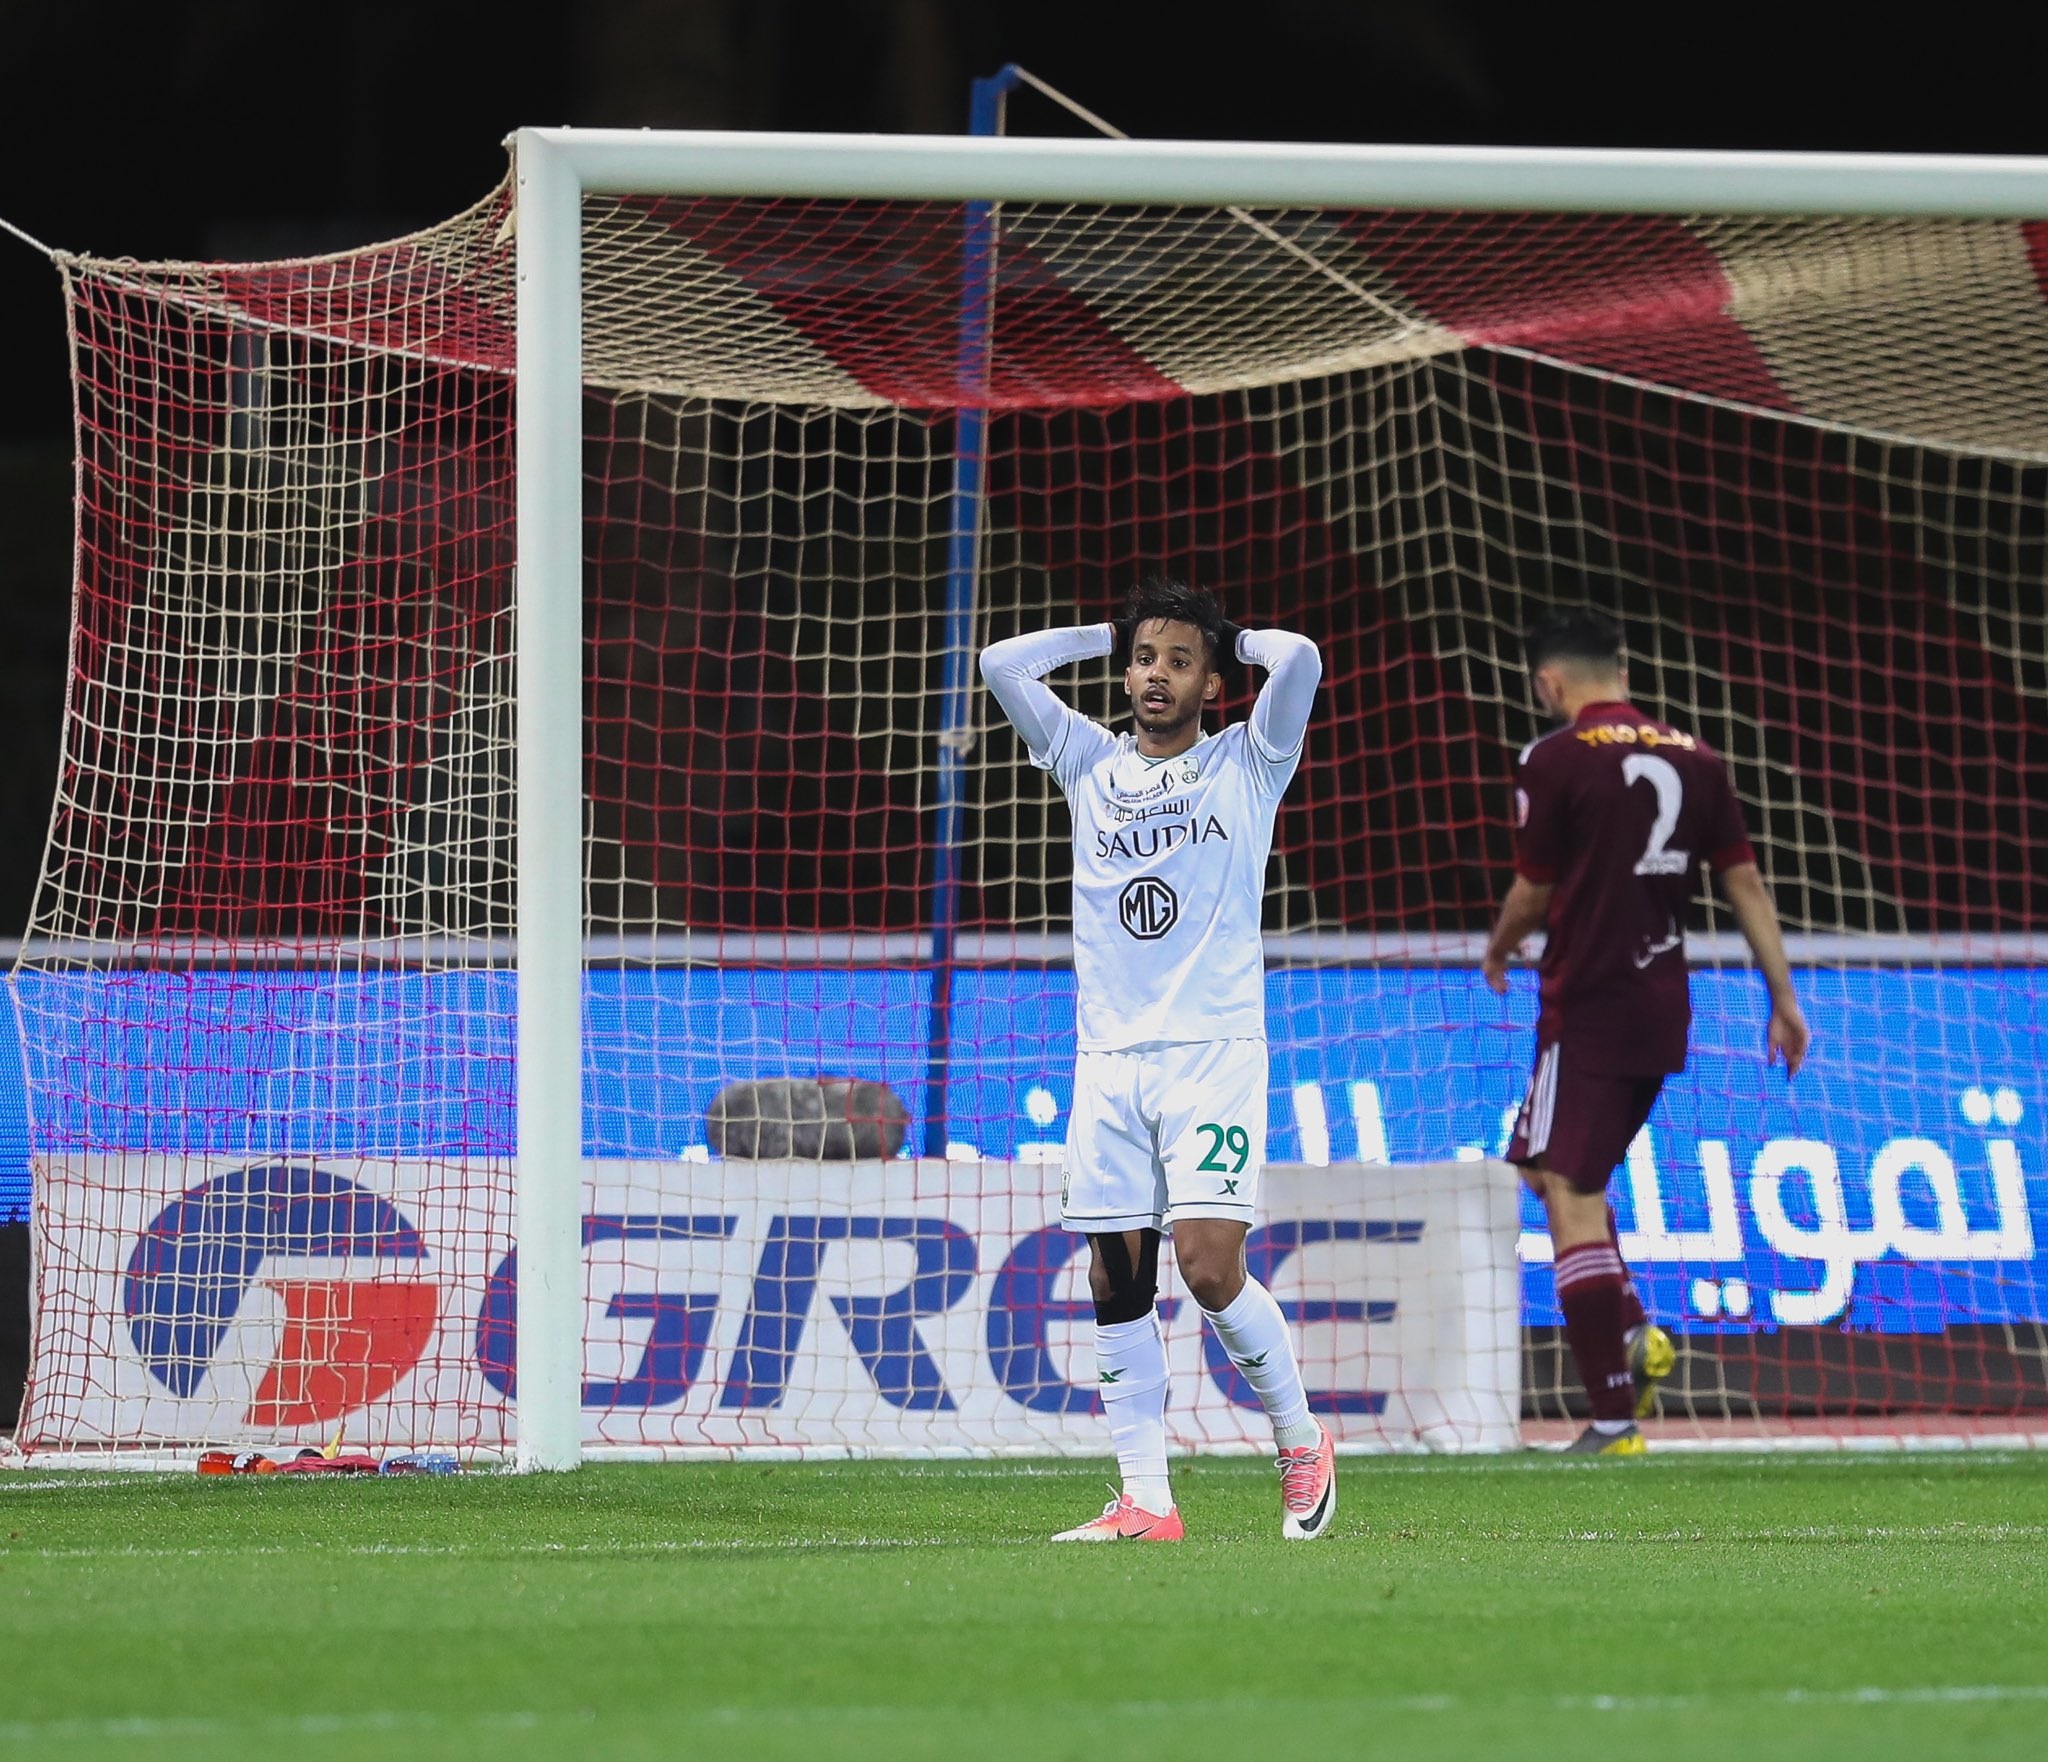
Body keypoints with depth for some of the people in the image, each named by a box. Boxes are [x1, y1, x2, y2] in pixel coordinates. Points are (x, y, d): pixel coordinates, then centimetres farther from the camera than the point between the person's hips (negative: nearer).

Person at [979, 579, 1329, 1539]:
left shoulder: (1245, 765, 6)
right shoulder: (1091, 765, 16)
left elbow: (1298, 660, -9)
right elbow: (1003, 664, 10)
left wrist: (1233, 638, 10)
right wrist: (1109, 632, 16)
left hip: (1213, 1050, -4)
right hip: (1107, 1055, 4)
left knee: (1208, 1265, -15)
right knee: (1116, 1281, -2)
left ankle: (1301, 1441, 6)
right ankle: (1145, 1502, 1)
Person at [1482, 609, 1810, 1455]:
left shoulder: (1555, 760, -10)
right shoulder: (1695, 759, 7)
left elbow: (1534, 894, -4)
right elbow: (1746, 883, 7)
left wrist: (1498, 950, 17)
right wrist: (1784, 998, 11)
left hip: (1588, 1008, -7)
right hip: (1664, 1009, 7)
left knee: (1569, 1193, -7)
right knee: (1565, 1173, 24)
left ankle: (1614, 1417, -13)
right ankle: (1634, 1334, 7)